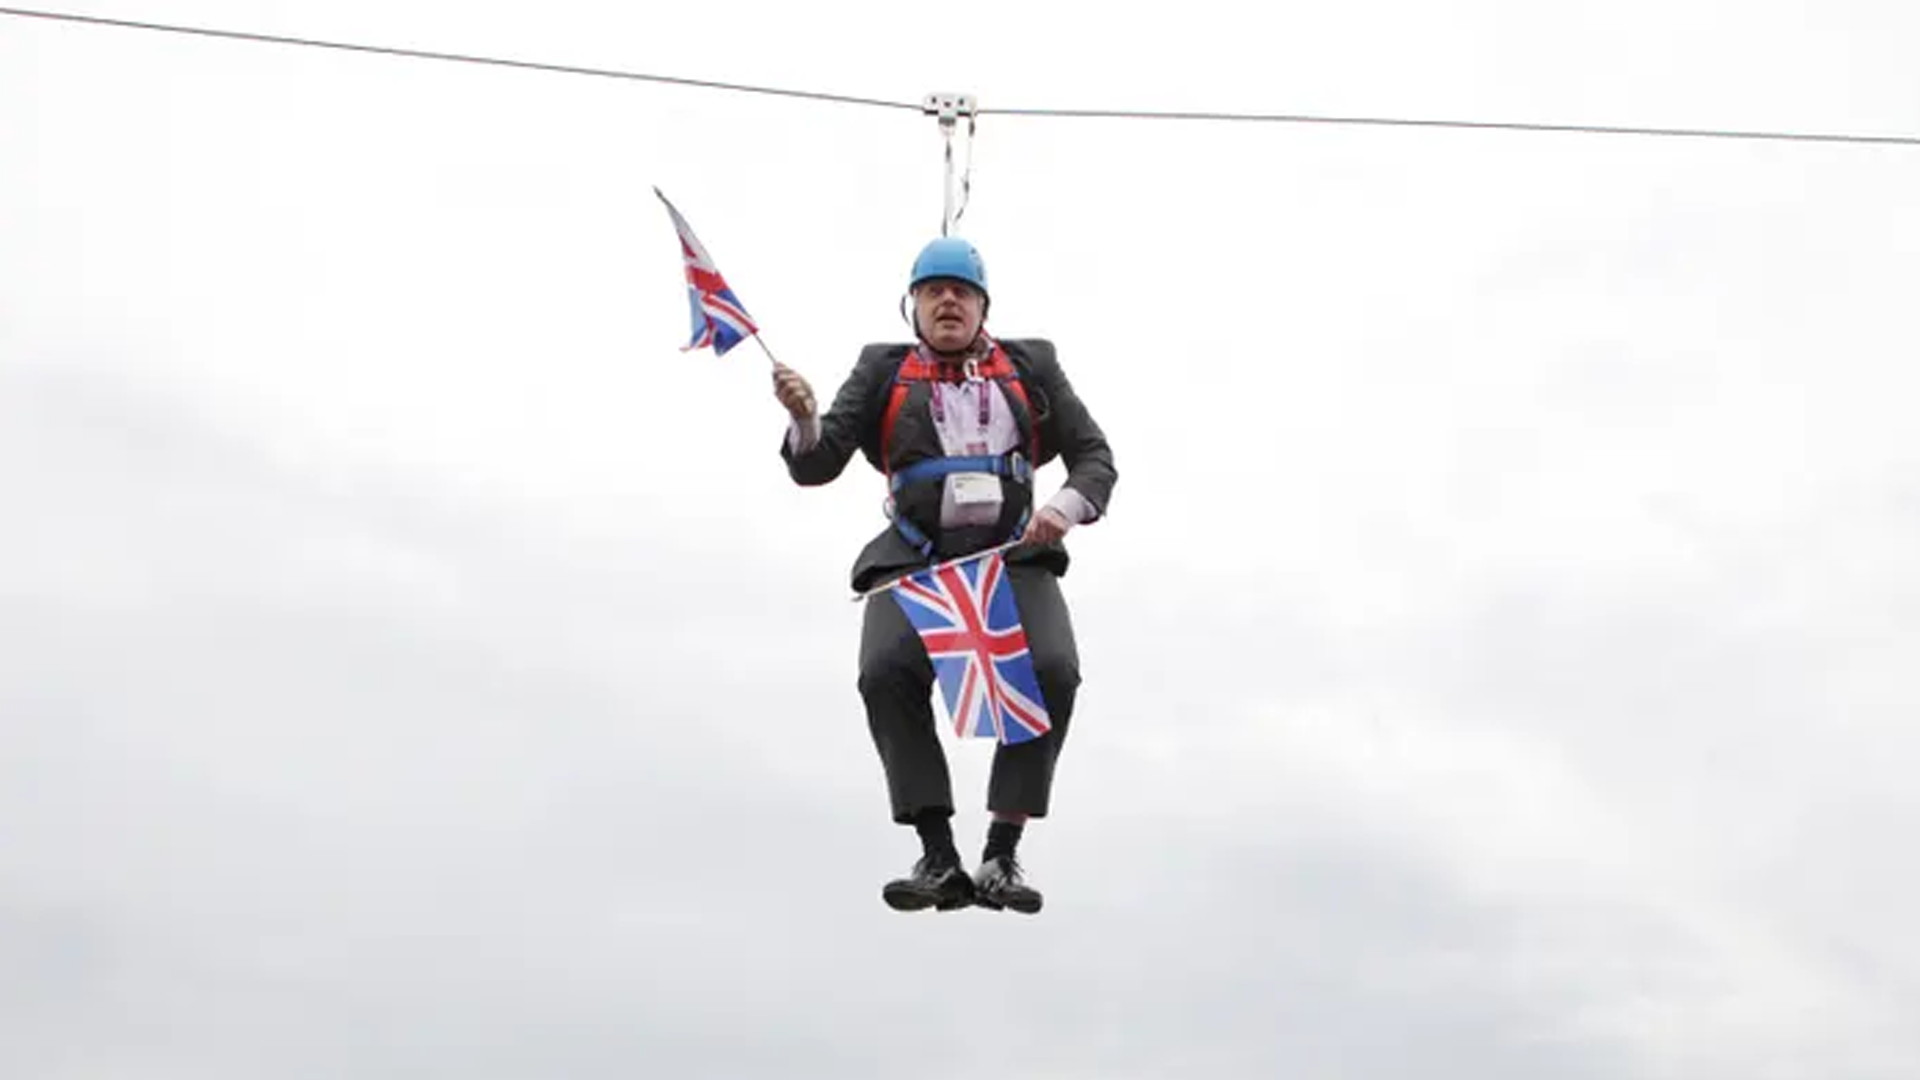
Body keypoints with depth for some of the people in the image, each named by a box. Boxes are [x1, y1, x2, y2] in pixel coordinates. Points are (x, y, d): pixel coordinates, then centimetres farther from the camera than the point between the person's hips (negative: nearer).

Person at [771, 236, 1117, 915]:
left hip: (1015, 555, 0)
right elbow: (817, 466, 7)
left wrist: (1067, 505, -7)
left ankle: (1001, 857, -17)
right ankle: (938, 859, -20)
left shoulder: (1031, 367, 18)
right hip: (914, 559, 0)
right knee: (886, 672, -30)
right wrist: (804, 420, -16)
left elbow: (1095, 457, 15)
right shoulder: (882, 372, 16)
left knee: (1051, 670, -28)